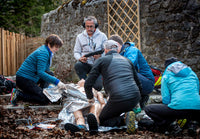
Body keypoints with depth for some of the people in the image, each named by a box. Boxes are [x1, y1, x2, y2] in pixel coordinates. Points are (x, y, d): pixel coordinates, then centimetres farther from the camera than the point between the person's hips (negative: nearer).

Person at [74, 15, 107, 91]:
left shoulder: (102, 36, 4)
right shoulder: (80, 37, 9)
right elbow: (76, 52, 8)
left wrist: (100, 56, -22)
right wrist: (80, 58, -15)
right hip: (86, 64, 1)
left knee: (98, 87, -20)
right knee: (77, 65, -35)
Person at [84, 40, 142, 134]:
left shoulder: (102, 60, 9)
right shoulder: (127, 60, 23)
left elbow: (88, 84, 5)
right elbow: (138, 85, 26)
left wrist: (90, 98, 24)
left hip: (118, 98, -5)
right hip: (135, 97, 6)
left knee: (102, 120, 17)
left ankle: (124, 119, -10)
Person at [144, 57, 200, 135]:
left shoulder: (166, 76, 15)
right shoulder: (192, 73, 24)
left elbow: (166, 99, 7)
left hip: (178, 107, -4)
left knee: (148, 109, 14)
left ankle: (171, 127, -4)